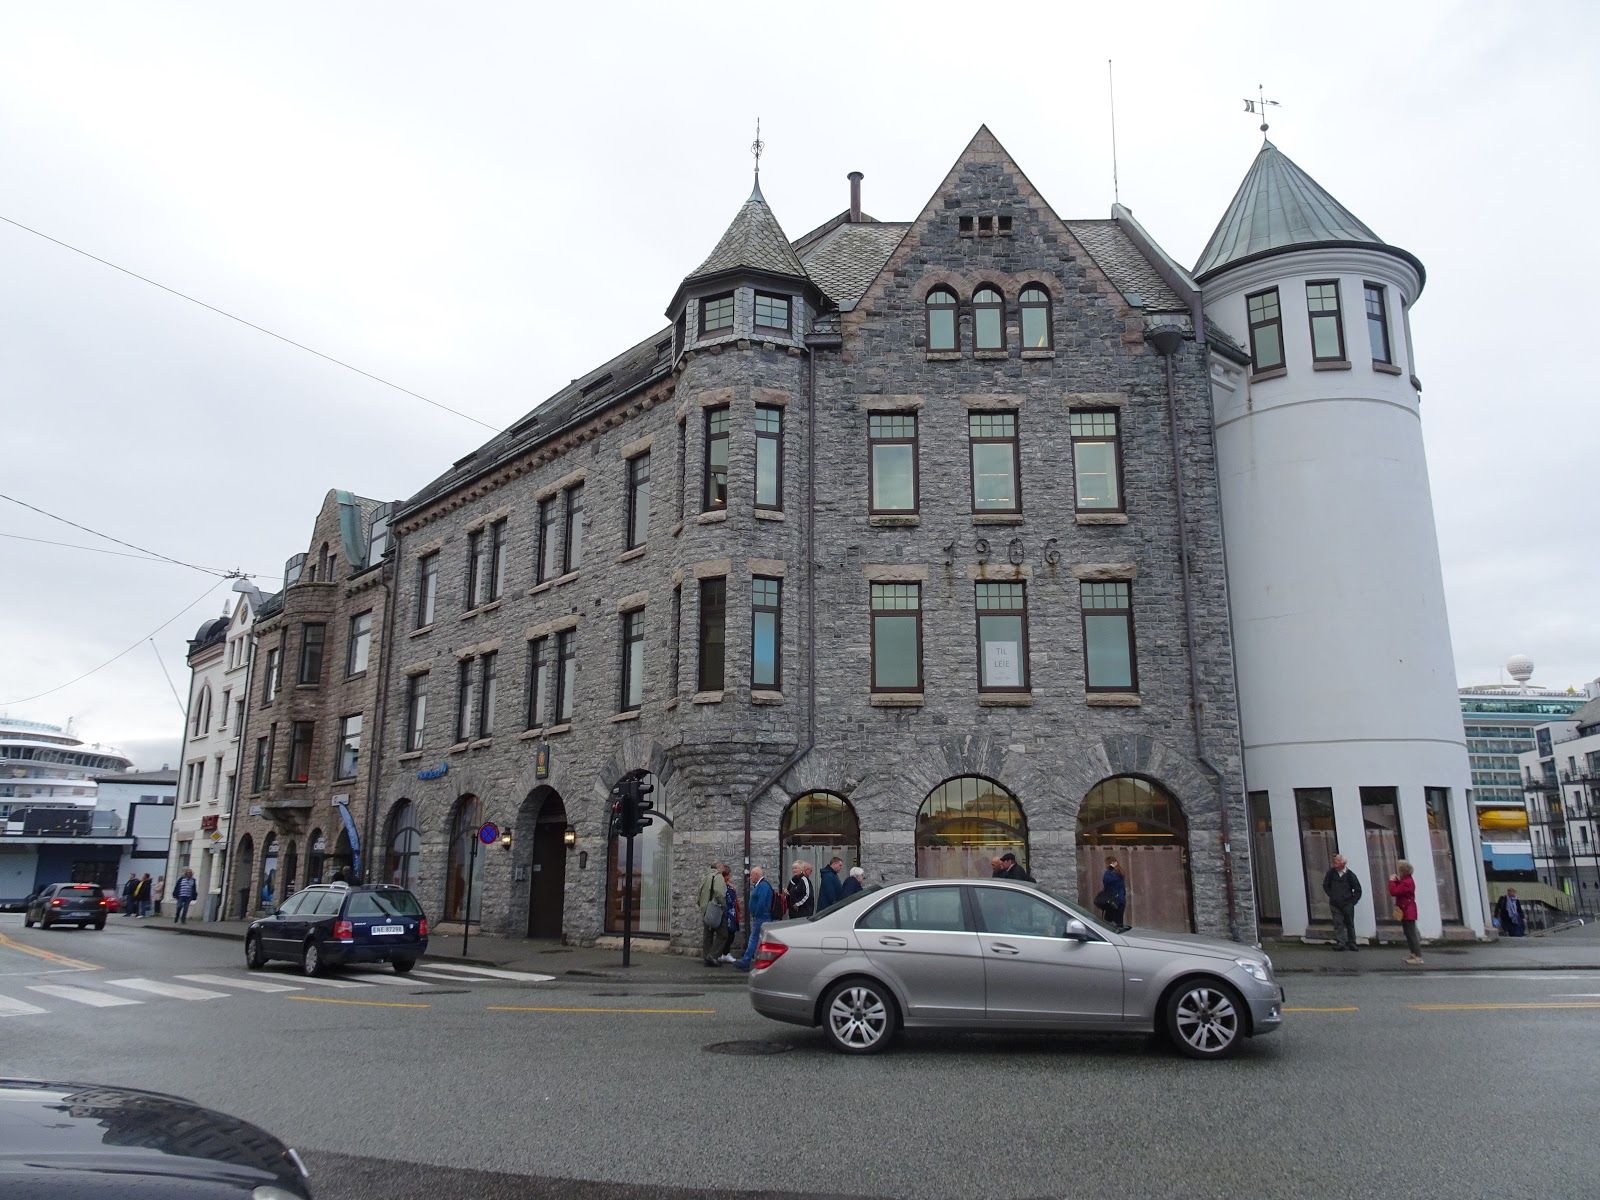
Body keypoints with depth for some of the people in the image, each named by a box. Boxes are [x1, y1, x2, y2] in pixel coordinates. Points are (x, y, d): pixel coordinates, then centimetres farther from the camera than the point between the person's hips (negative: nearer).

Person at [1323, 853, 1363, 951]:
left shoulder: (1350, 874, -6)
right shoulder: (1331, 872, -1)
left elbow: (1358, 890, 2)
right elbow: (1325, 885, 14)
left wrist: (1352, 901, -1)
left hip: (1347, 904, -1)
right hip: (1335, 904, 1)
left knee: (1349, 924, 10)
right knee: (1338, 924, -6)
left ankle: (1351, 944, 21)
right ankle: (1340, 943, -8)